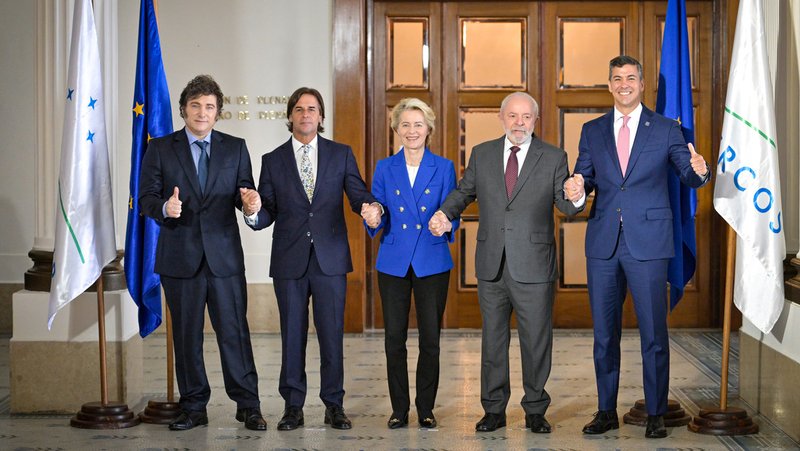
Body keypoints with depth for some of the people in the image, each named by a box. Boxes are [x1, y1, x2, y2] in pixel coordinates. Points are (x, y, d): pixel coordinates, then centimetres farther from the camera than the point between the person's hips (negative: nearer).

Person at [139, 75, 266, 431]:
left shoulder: (235, 148, 9)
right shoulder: (160, 149, 6)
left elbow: (244, 192, 5)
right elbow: (146, 198, 1)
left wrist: (250, 203, -18)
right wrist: (164, 208, -21)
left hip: (224, 254, 0)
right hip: (180, 256, 0)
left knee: (234, 331, 0)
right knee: (186, 335, 8)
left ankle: (247, 405, 9)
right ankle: (193, 407, 19)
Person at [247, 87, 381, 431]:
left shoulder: (341, 154, 7)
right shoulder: (273, 160, 7)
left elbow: (359, 196, 0)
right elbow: (267, 213, 3)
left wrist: (372, 208, -23)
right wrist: (254, 213, -20)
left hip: (330, 258, 0)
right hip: (289, 260, 1)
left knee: (332, 333, 2)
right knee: (292, 334, 6)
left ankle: (334, 405, 14)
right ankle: (293, 406, 16)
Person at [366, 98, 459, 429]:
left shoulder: (443, 168, 4)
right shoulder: (384, 168, 6)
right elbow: (377, 223, 6)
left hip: (432, 262, -1)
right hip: (393, 263, 1)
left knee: (430, 339, 2)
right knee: (394, 339, 3)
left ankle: (426, 408, 15)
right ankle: (399, 408, 15)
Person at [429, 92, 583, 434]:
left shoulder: (553, 158, -1)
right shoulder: (482, 154, 6)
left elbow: (566, 206, -3)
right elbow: (465, 191, 14)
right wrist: (445, 213, -5)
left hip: (534, 267, -2)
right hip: (492, 265, 3)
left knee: (536, 341, 6)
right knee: (492, 338, 11)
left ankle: (535, 411, 21)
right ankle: (494, 410, 23)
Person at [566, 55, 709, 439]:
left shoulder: (666, 130, 4)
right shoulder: (592, 131, 11)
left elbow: (688, 176, 3)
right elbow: (584, 178, 10)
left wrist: (699, 171, -21)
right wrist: (576, 189, -13)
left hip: (648, 243, -3)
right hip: (603, 243, 3)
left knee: (654, 332, 0)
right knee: (604, 332, 9)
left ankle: (655, 414, 12)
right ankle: (606, 411, 21)